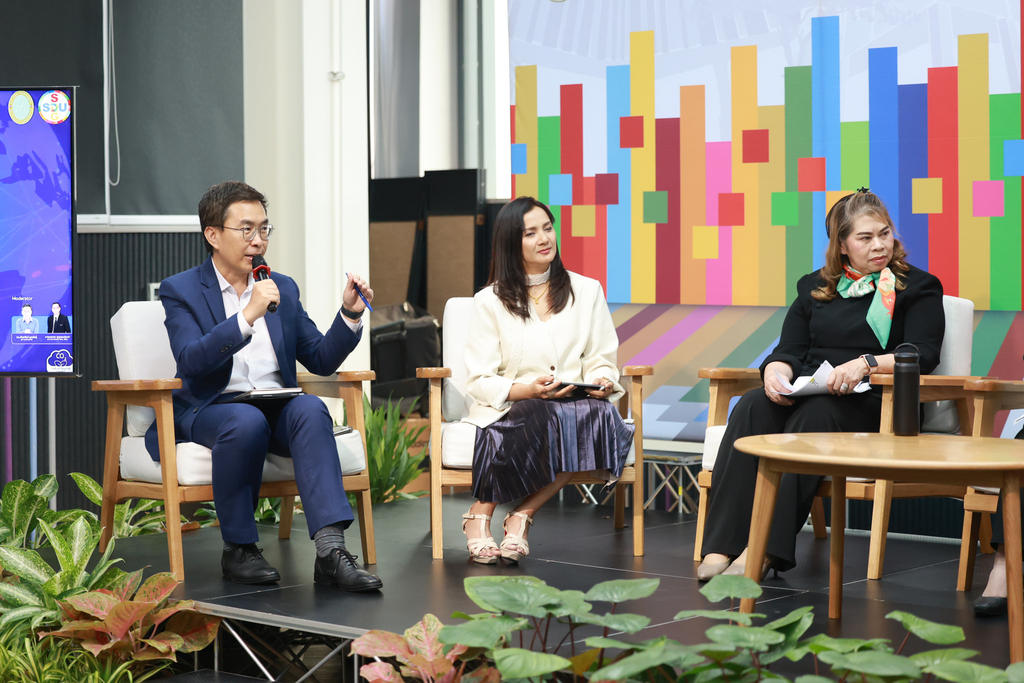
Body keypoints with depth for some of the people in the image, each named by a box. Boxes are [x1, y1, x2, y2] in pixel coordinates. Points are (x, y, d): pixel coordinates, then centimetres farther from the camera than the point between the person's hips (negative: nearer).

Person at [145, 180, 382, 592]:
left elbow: (320, 360, 12)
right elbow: (191, 360, -16)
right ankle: (238, 549, -20)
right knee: (247, 422, -38)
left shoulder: (282, 289, 16)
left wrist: (350, 314, -4)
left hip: (276, 407, 4)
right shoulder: (180, 291, 2)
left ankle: (331, 550, -42)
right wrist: (248, 315, -25)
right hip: (210, 410, -3)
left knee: (310, 408, -31)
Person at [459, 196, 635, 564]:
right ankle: (480, 514, -17)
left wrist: (602, 382, -13)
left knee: (601, 416, -33)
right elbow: (480, 381, 0)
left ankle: (522, 513, -20)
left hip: (575, 402, 2)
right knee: (540, 420, -38)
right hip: (508, 409, -2)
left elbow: (601, 362, 12)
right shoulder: (490, 302, 6)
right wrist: (528, 390, -19)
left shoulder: (587, 291, 13)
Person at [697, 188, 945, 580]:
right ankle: (720, 548, -40)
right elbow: (789, 351, 16)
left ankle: (765, 551, -45)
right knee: (751, 408, -29)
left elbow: (923, 355, -5)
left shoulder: (918, 288, 11)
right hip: (805, 397, 4)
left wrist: (866, 364, -22)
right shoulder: (813, 288, 22)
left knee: (814, 415, -37)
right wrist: (776, 372, -9)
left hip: (874, 404, -4)